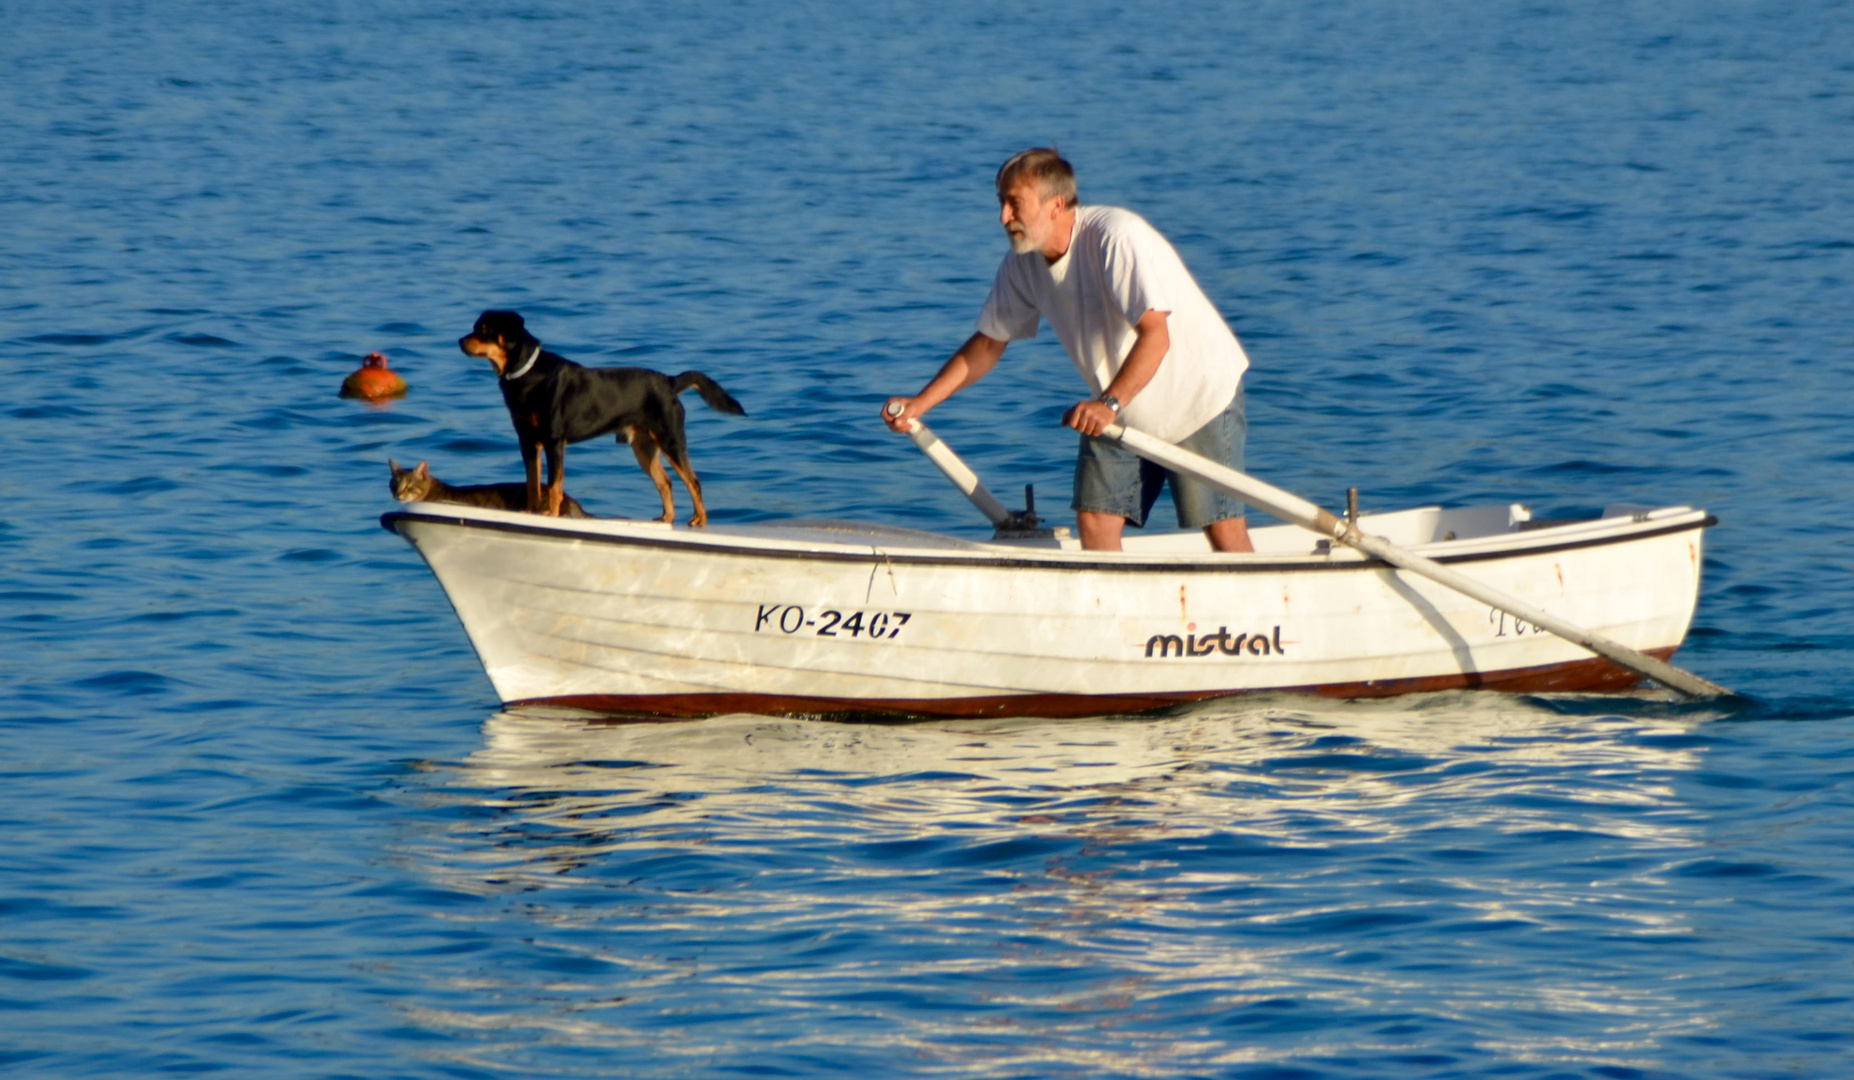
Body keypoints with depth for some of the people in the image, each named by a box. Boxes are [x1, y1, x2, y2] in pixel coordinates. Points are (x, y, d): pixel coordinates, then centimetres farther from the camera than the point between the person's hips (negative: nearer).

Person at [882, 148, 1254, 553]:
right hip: (1120, 411, 7)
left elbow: (1155, 335, -35)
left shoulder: (1116, 238, -28)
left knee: (1223, 531, -9)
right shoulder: (1023, 264, -6)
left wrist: (1110, 403, -46)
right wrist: (919, 404, -4)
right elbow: (988, 343, 4)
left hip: (1199, 394, -7)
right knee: (1094, 520, -4)